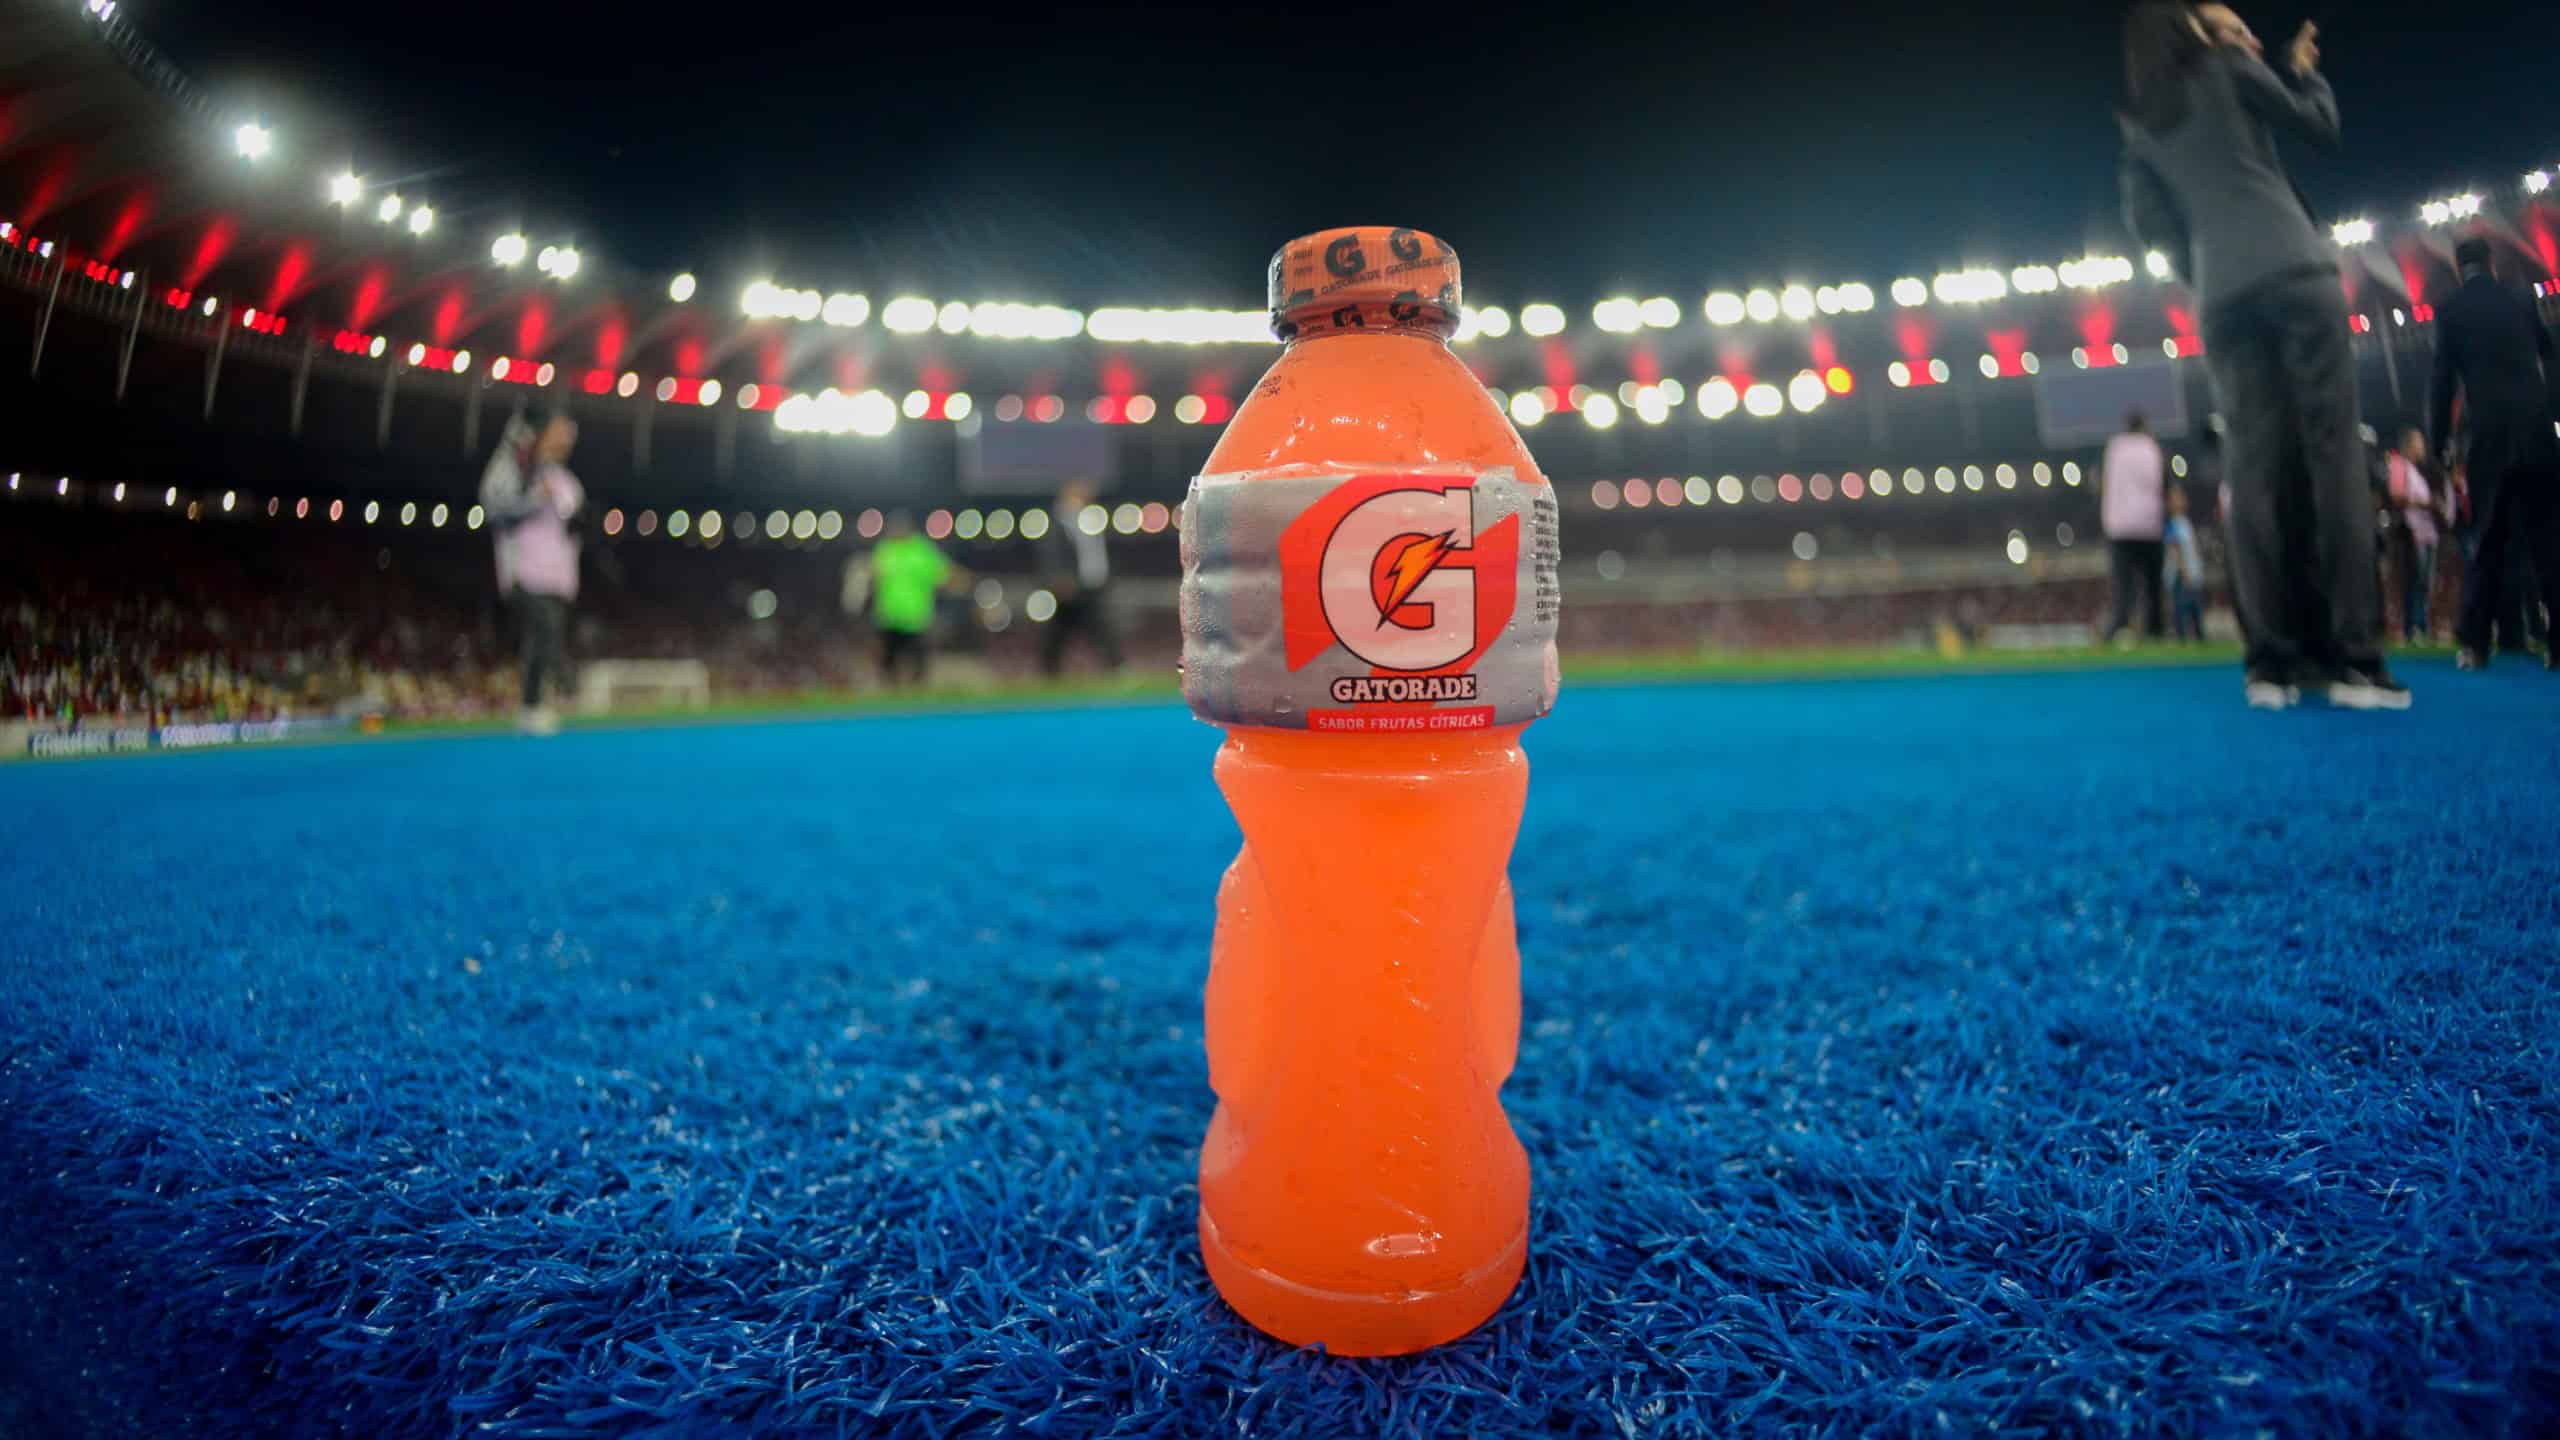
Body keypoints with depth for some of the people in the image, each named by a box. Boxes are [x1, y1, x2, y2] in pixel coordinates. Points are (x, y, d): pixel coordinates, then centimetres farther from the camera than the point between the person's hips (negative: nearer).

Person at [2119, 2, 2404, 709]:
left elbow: (2148, 221, 13)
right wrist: (2305, 69, 28)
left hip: (2223, 298, 4)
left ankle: (2271, 662, -9)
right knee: (2331, 449, -8)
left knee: (2255, 468, -2)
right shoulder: (2226, 67, 10)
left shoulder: (2140, 123, 20)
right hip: (2293, 272, -4)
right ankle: (2353, 658, -15)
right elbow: (2318, 124, 12)